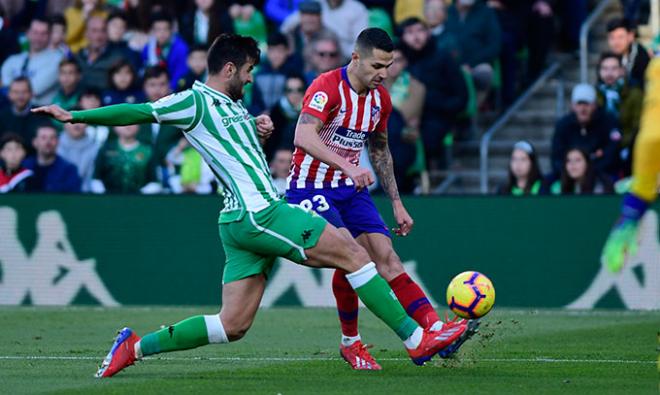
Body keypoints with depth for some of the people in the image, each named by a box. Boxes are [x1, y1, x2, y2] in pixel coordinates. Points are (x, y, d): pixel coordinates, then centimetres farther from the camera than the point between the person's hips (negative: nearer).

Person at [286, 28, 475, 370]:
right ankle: (350, 342, -6)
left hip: (351, 188, 6)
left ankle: (436, 329, -19)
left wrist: (396, 203, 16)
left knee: (386, 258, -8)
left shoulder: (380, 99, 5)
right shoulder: (327, 87, -18)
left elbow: (379, 151, 20)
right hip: (311, 188, -6)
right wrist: (347, 166, -47)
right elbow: (303, 137, -34)